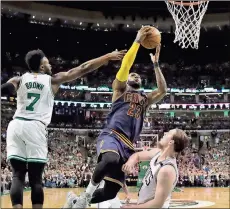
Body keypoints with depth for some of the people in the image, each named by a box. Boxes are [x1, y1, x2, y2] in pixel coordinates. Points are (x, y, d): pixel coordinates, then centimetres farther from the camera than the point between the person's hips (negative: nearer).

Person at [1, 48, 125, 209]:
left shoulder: (19, 79, 14)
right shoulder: (53, 80, 11)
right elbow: (83, 69, 13)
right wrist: (109, 56, 19)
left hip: (16, 125, 3)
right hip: (35, 127, -2)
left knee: (18, 176, 2)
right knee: (35, 179, 2)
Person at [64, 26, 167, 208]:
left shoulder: (145, 99, 26)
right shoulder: (120, 89, 14)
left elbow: (163, 91, 10)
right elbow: (125, 66, -2)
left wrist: (156, 64, 10)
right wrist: (138, 41, -4)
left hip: (128, 145, 6)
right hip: (111, 137, -6)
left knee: (111, 191, 3)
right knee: (111, 160, -42)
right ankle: (86, 194, -18)